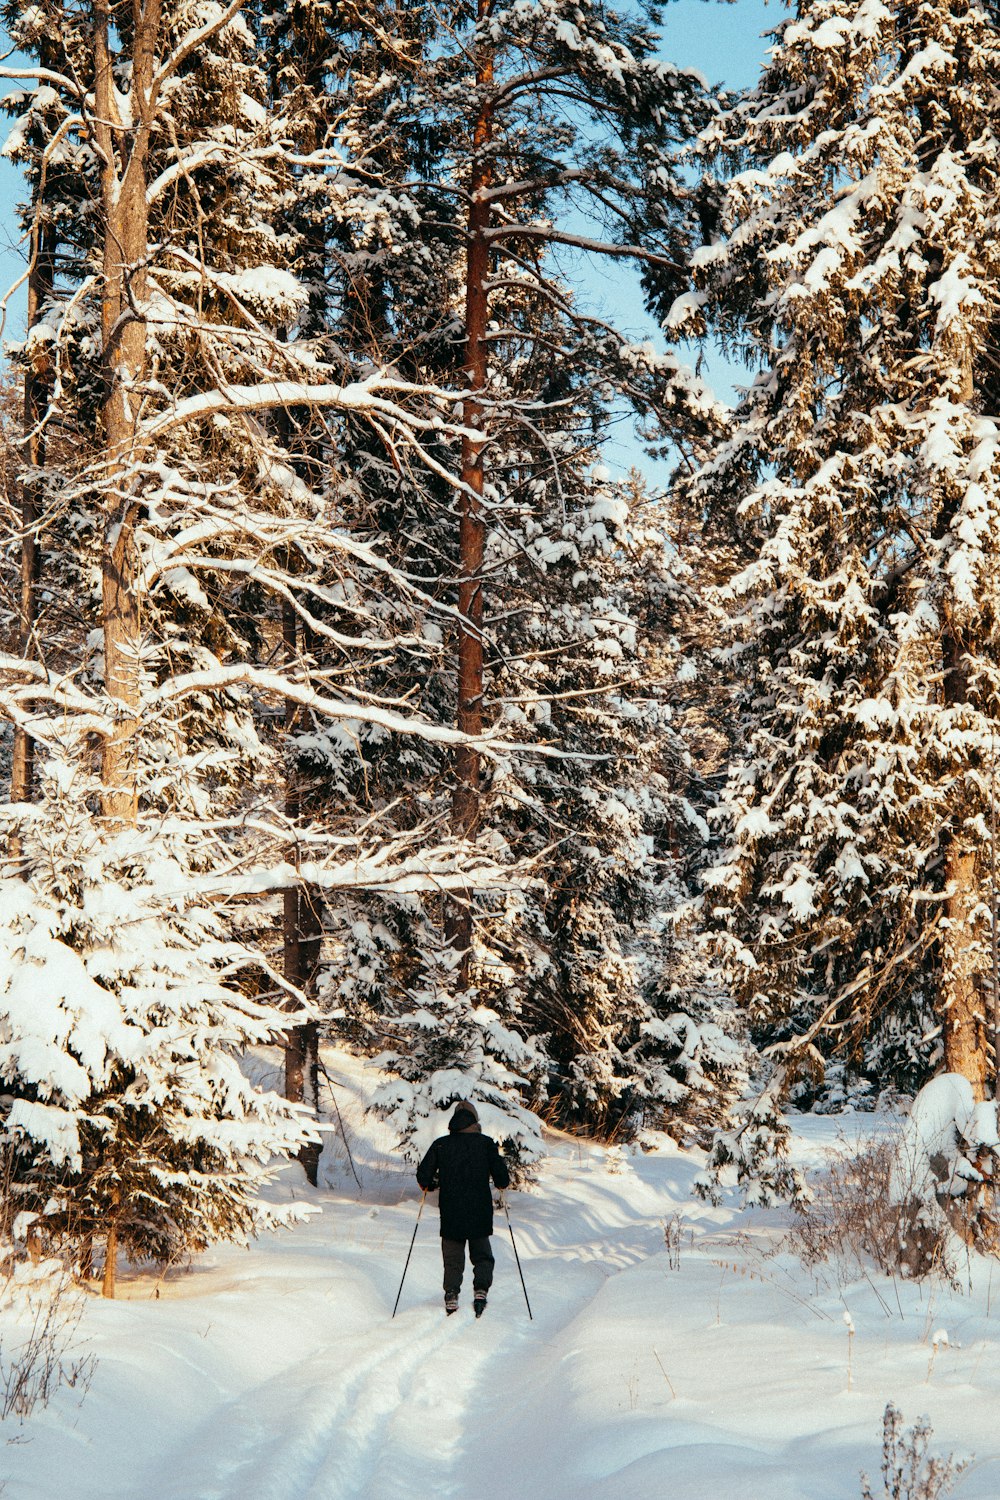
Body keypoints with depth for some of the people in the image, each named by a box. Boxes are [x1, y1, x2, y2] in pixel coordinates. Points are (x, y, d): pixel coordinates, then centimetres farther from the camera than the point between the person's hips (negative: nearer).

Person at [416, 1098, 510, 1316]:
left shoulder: (441, 1145, 0)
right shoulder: (486, 1143, -2)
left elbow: (423, 1177, -1)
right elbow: (502, 1180, -4)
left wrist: (432, 1184, 20)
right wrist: (503, 1180, 19)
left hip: (450, 1215, 1)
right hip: (480, 1215, 0)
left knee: (453, 1259, 11)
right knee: (482, 1255, 13)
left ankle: (451, 1294, -3)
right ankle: (481, 1289, -8)